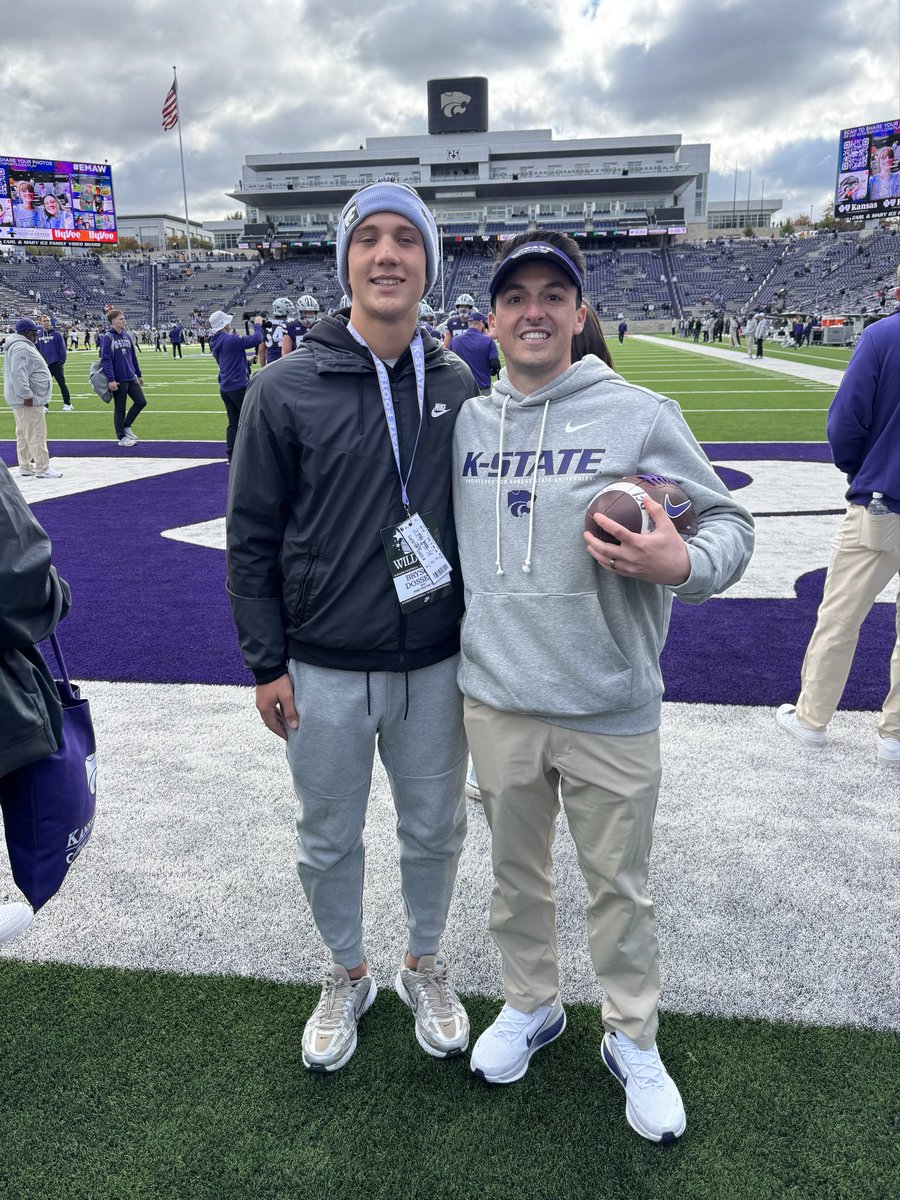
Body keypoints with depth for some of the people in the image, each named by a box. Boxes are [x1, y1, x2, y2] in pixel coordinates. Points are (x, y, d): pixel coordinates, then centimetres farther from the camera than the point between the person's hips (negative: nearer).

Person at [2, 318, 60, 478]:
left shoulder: (20, 346, 18)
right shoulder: (22, 348, -17)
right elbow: (18, 374, -26)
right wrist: (26, 396, -26)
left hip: (21, 400, 11)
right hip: (29, 401, -11)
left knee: (23, 433, 14)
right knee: (36, 434, -8)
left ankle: (25, 466, 21)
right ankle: (42, 468, -6)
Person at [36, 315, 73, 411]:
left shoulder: (57, 334, -5)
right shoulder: (39, 335, 5)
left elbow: (62, 349, -5)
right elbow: (37, 349, 11)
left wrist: (62, 361, -10)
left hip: (56, 364, -3)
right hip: (44, 365, 3)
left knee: (62, 384, 2)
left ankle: (67, 404, 10)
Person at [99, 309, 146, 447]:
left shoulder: (126, 336, 11)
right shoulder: (107, 337, -10)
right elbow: (106, 359, -15)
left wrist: (138, 374, 17)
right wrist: (111, 379, -20)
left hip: (131, 378, 7)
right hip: (118, 380, -7)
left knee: (141, 401, 5)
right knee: (120, 409, 2)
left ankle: (126, 426, 21)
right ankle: (121, 437, 13)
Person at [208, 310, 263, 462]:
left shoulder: (215, 343, 7)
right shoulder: (231, 340, -18)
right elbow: (256, 340, -17)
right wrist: (257, 325, -3)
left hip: (225, 387, 8)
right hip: (238, 386, -8)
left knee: (234, 422, 12)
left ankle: (231, 455, 12)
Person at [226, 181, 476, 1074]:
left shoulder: (457, 385, 1)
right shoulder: (286, 390, -7)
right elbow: (251, 536, -3)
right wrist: (266, 664, -5)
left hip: (435, 666, 2)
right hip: (323, 673, -2)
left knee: (435, 829, 16)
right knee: (328, 840, 14)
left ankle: (424, 965, 42)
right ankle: (346, 976, 40)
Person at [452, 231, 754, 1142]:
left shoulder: (640, 415, -7)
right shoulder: (464, 422, 5)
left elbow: (728, 521, -4)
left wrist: (683, 565, -25)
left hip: (609, 708, -3)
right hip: (496, 699, 3)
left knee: (619, 883, 14)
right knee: (515, 869, 20)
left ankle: (633, 1040, 39)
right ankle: (529, 1005, 45)